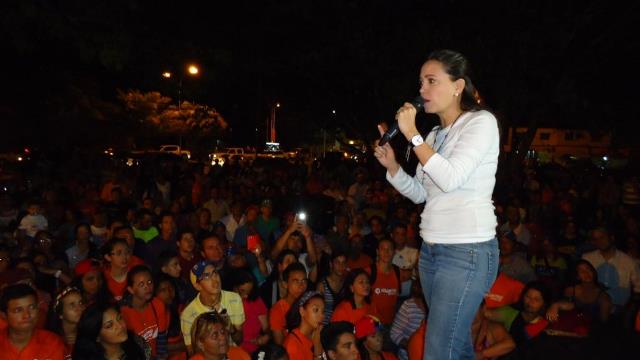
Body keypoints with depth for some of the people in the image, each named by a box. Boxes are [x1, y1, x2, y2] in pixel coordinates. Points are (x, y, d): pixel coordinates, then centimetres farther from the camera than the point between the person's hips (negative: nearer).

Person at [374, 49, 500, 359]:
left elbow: (450, 179, -20)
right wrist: (391, 165, 1)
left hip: (468, 251, -7)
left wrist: (412, 134, -14)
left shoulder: (482, 122, -7)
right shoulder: (435, 134, 12)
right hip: (430, 249, 7)